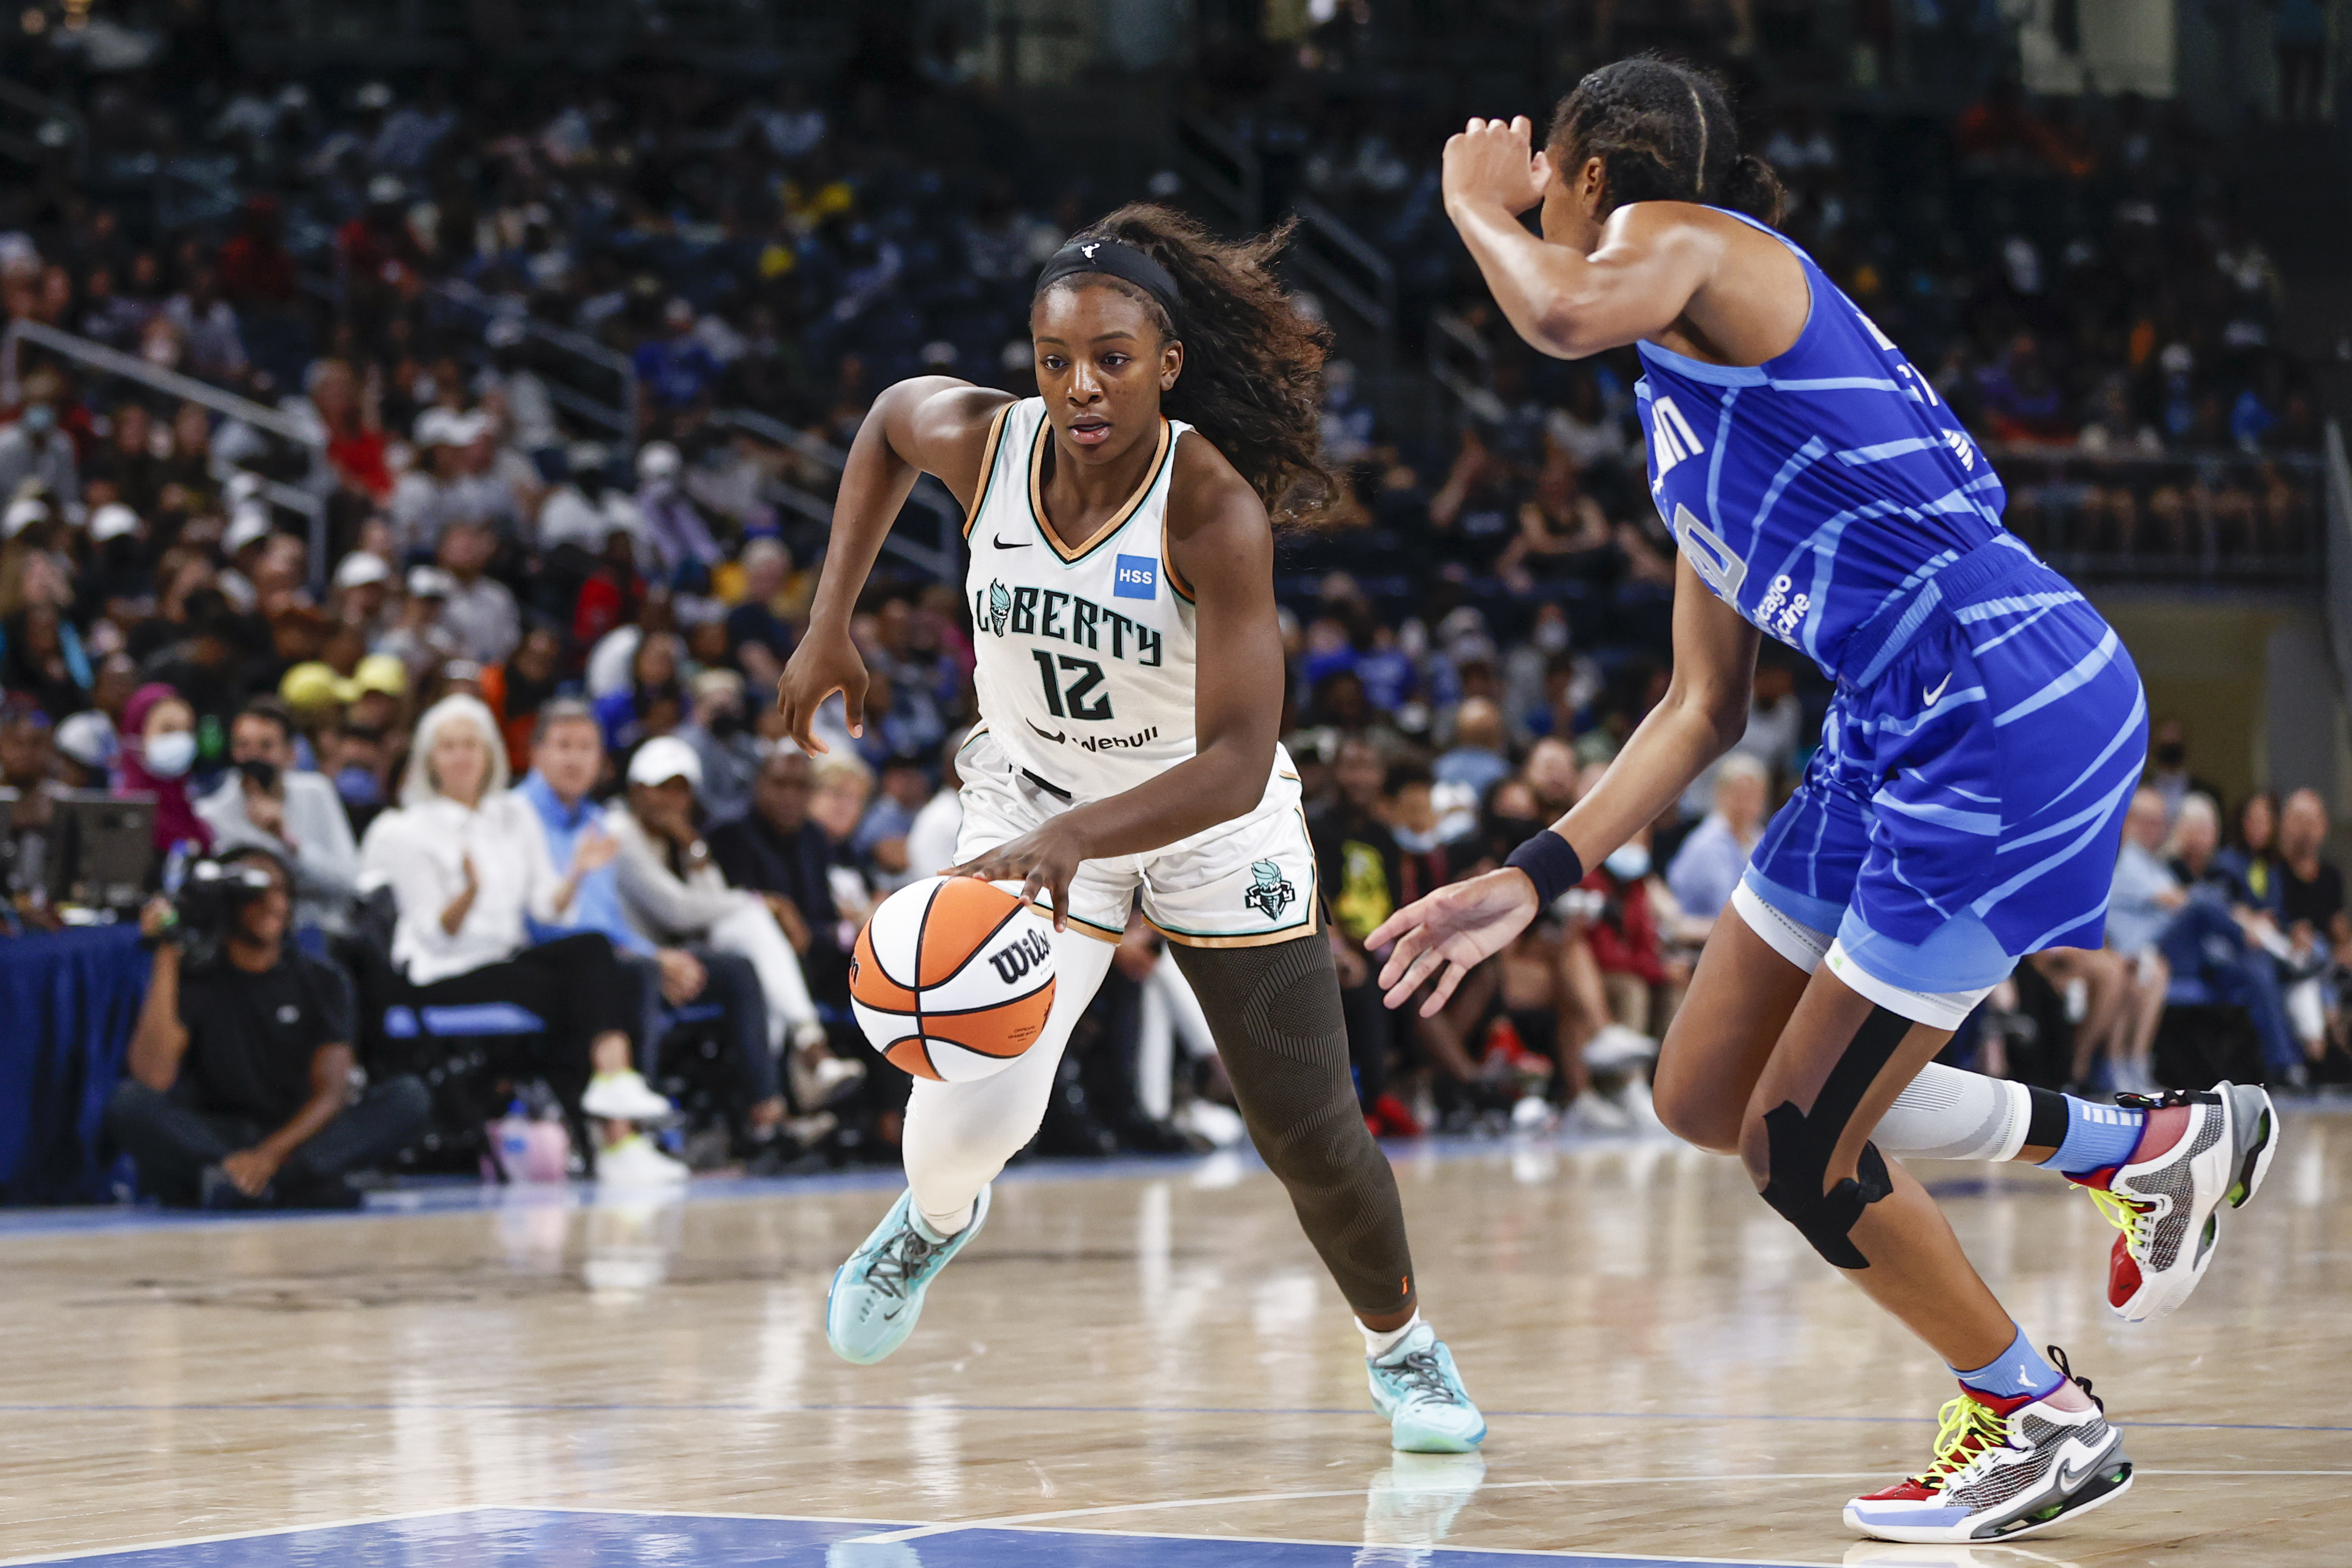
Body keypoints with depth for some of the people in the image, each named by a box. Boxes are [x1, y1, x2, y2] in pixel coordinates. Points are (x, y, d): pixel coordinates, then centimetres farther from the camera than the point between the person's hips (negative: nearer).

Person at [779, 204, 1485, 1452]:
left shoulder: (1216, 512, -31)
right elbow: (890, 417, 6)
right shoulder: (981, 441, -21)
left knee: (1309, 1132, 4)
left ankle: (1401, 1349, 33)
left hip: (1209, 822, -2)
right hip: (1031, 796, 2)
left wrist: (1074, 839, -53)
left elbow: (1236, 766, -38)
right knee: (972, 1114, -18)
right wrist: (829, 627, 4)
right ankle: (935, 1219, 19)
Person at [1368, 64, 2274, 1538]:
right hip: (1896, 740, 10)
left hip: (2017, 721, -10)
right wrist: (1532, 880, 15)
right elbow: (1707, 707, 20)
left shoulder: (1679, 233, -6)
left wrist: (1479, 205, -9)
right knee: (1708, 1097, 14)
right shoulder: (1682, 419, 21)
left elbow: (1568, 314, -31)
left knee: (1802, 1151, -1)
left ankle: (2046, 1426, 19)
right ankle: (2143, 1148, 25)